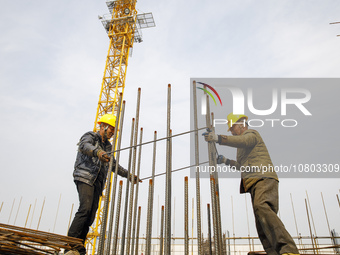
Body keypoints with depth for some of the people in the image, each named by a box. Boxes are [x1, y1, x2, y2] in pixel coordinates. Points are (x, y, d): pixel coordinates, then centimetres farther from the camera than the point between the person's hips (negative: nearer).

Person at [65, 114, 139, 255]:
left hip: (98, 183, 7)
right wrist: (97, 152, -39)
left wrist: (129, 175, 34)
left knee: (90, 216, -3)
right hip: (85, 178, -7)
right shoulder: (90, 136, 6)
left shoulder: (108, 146, 27)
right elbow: (84, 146, -18)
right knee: (85, 209, -23)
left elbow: (114, 165, 36)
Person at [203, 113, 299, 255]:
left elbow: (243, 141, -17)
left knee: (262, 208, -34)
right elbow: (244, 166, 44)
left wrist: (219, 138, -26)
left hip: (263, 178, -10)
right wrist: (227, 161, 34)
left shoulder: (251, 133, 9)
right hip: (255, 184, 10)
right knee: (262, 225, -1)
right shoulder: (243, 145, 36)